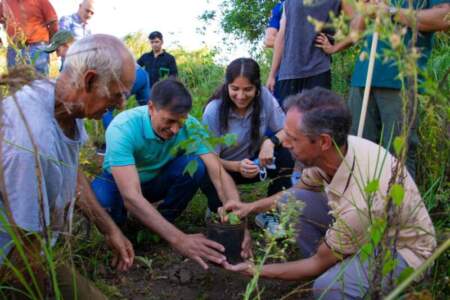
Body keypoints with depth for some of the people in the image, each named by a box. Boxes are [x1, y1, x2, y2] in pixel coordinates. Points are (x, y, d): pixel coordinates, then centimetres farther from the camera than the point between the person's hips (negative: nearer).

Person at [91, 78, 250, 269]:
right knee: (99, 199, -38)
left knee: (193, 165, -28)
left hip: (157, 180, 3)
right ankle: (118, 229, 0)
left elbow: (219, 174, -28)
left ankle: (159, 227, -5)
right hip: (119, 183, -3)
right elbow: (131, 196, -44)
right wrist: (179, 239, -51)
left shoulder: (190, 126, -24)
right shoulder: (123, 128, -35)